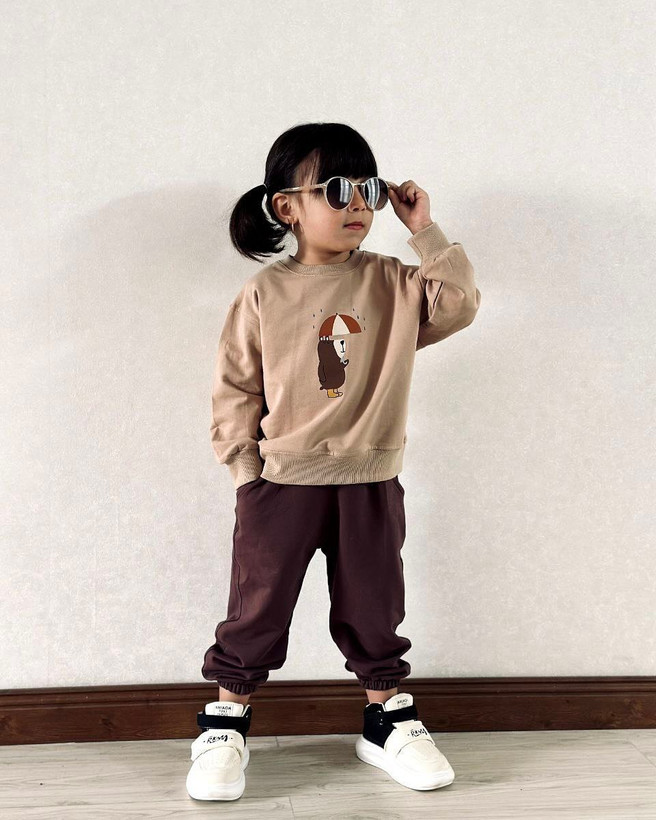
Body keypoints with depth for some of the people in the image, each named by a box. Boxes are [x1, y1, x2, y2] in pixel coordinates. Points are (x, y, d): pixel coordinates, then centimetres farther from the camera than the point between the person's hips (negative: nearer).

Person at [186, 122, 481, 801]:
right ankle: (226, 722, 24)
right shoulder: (264, 293, -5)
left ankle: (385, 721, 30)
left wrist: (425, 233, -11)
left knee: (373, 609, 13)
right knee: (257, 606, 8)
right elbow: (234, 387, -1)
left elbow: (458, 305, -10)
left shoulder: (392, 283, 1)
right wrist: (245, 468, -4)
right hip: (280, 482, -2)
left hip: (370, 483, 2)